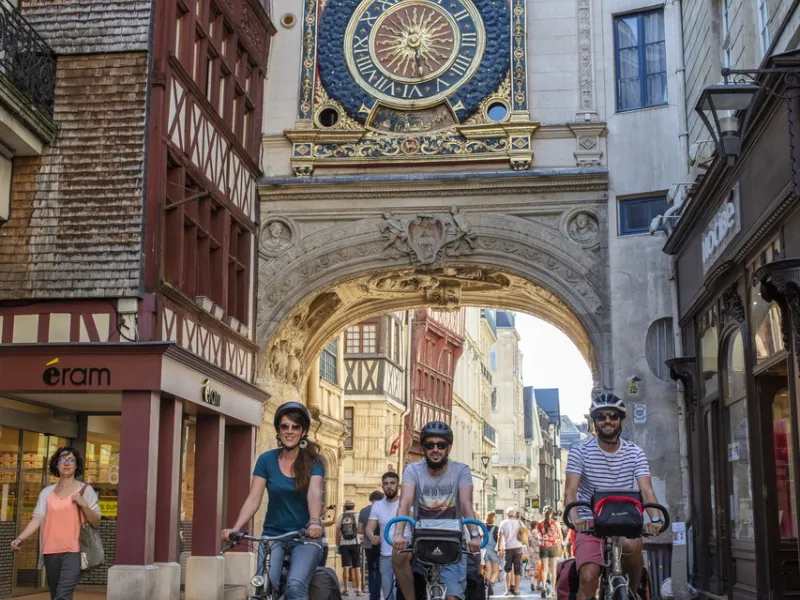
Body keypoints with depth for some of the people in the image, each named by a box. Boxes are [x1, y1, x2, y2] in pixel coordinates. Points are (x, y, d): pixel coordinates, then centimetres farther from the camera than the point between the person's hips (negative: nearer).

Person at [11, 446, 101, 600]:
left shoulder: (85, 490, 5)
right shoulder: (47, 492, 11)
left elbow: (96, 522, 3)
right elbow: (37, 519, 2)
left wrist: (83, 505, -14)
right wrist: (20, 538, -13)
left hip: (73, 552, -4)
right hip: (51, 552, 4)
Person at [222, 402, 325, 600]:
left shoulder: (313, 462, -4)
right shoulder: (266, 460, 0)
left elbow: (314, 494, -20)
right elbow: (253, 500, -5)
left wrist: (315, 522, -40)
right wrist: (235, 528, -21)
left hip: (305, 537, -2)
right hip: (272, 535, 2)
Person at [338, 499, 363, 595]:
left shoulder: (341, 517, 5)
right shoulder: (357, 516, 0)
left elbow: (337, 533, 4)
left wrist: (338, 545, 11)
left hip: (344, 544, 1)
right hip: (355, 544, -1)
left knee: (346, 567, 1)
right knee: (357, 568, 4)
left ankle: (345, 589, -2)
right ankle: (358, 589, 2)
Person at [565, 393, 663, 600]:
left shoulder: (635, 453, 1)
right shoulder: (580, 451, -5)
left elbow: (647, 491, -11)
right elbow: (570, 490, -14)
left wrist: (655, 518, -31)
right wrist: (574, 517, -35)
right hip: (590, 524, -1)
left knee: (632, 545, -33)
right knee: (588, 577, -20)